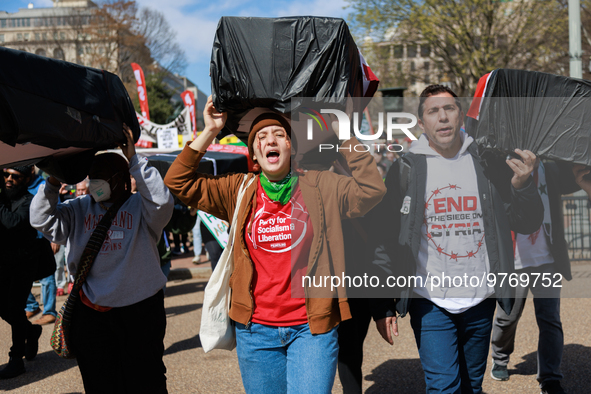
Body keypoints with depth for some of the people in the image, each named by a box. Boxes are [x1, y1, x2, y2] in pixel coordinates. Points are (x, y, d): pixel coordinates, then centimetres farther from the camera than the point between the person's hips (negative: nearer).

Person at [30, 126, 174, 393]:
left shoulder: (139, 205, -1)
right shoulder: (80, 208, 11)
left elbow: (162, 202, -21)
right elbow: (42, 220, 6)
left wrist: (134, 160, -20)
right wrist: (53, 183, -5)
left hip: (140, 308, -4)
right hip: (92, 311, 4)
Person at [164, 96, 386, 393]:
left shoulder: (320, 187, 2)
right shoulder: (238, 191, 5)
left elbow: (371, 190, -7)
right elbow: (178, 182, 4)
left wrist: (346, 141, -8)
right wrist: (209, 133, 0)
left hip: (312, 326, -2)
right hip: (255, 329, 2)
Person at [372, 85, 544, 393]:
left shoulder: (488, 164, 3)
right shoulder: (405, 169, -3)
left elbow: (527, 225, 5)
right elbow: (386, 240, -3)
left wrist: (522, 185, -15)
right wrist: (384, 306, -5)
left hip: (480, 300, 3)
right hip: (429, 301, -3)